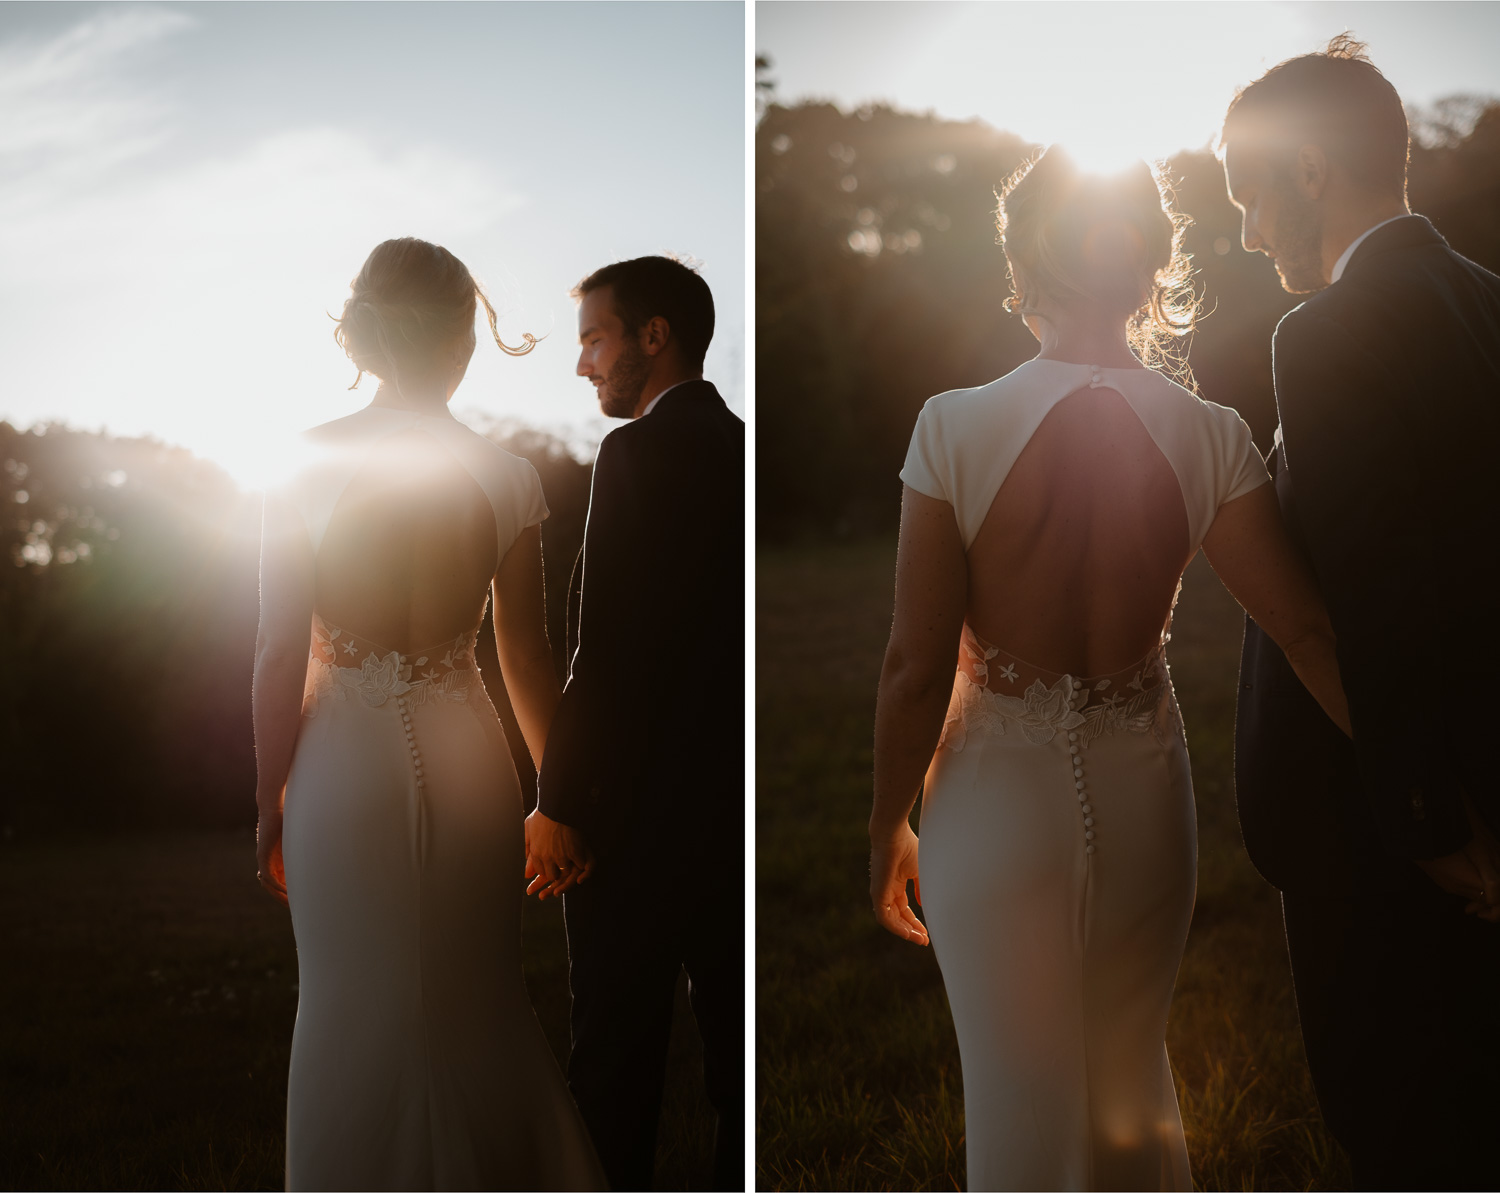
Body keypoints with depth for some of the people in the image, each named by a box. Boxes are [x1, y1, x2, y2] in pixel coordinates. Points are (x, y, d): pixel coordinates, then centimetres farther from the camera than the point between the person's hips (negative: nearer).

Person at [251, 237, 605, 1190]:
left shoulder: (304, 465, -9)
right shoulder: (506, 477, -5)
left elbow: (279, 657, -9)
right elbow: (528, 655, 1)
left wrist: (269, 806, 2)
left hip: (341, 770, -1)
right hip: (465, 764, 1)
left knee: (353, 1014, 12)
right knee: (475, 1006, 16)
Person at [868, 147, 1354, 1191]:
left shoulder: (956, 428, -16)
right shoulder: (1210, 437, -9)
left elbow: (918, 665, -13)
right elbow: (1310, 632, -9)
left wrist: (889, 825, 1)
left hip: (996, 791, -2)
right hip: (1142, 787, 3)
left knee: (1020, 1102, 13)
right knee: (1132, 1070, 25)